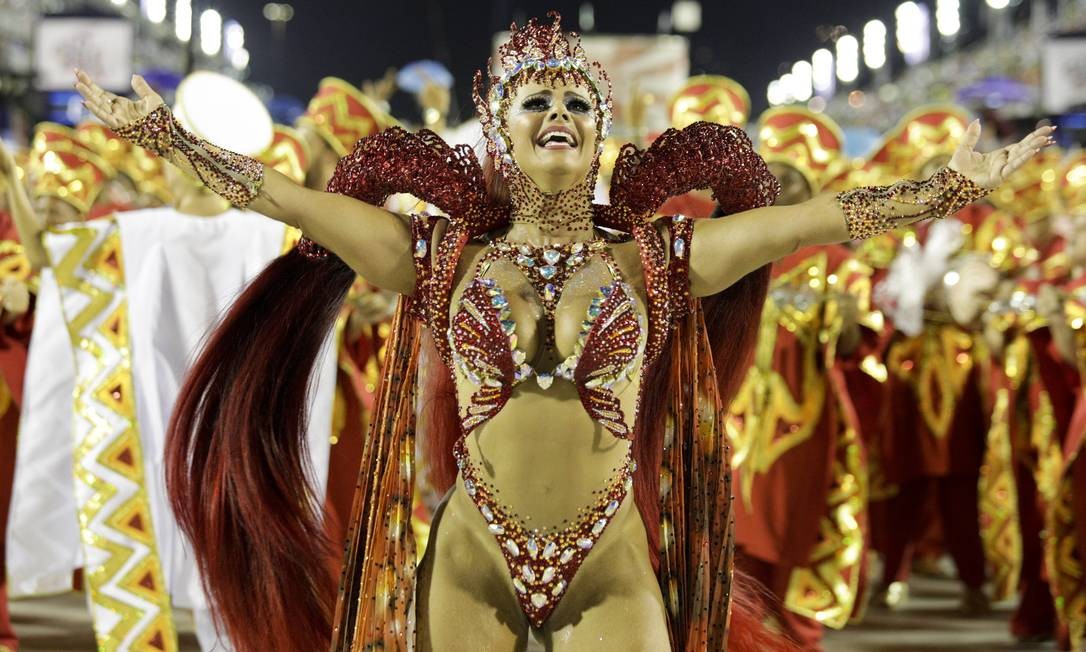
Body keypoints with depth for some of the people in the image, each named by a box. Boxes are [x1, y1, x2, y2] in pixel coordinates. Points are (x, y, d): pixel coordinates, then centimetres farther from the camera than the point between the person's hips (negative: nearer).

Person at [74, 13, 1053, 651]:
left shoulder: (655, 261, 5)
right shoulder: (444, 258, 5)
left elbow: (824, 216, 2)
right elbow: (286, 198, 1)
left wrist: (959, 185, -2)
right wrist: (159, 131, -3)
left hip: (612, 569, 0)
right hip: (471, 561, 0)